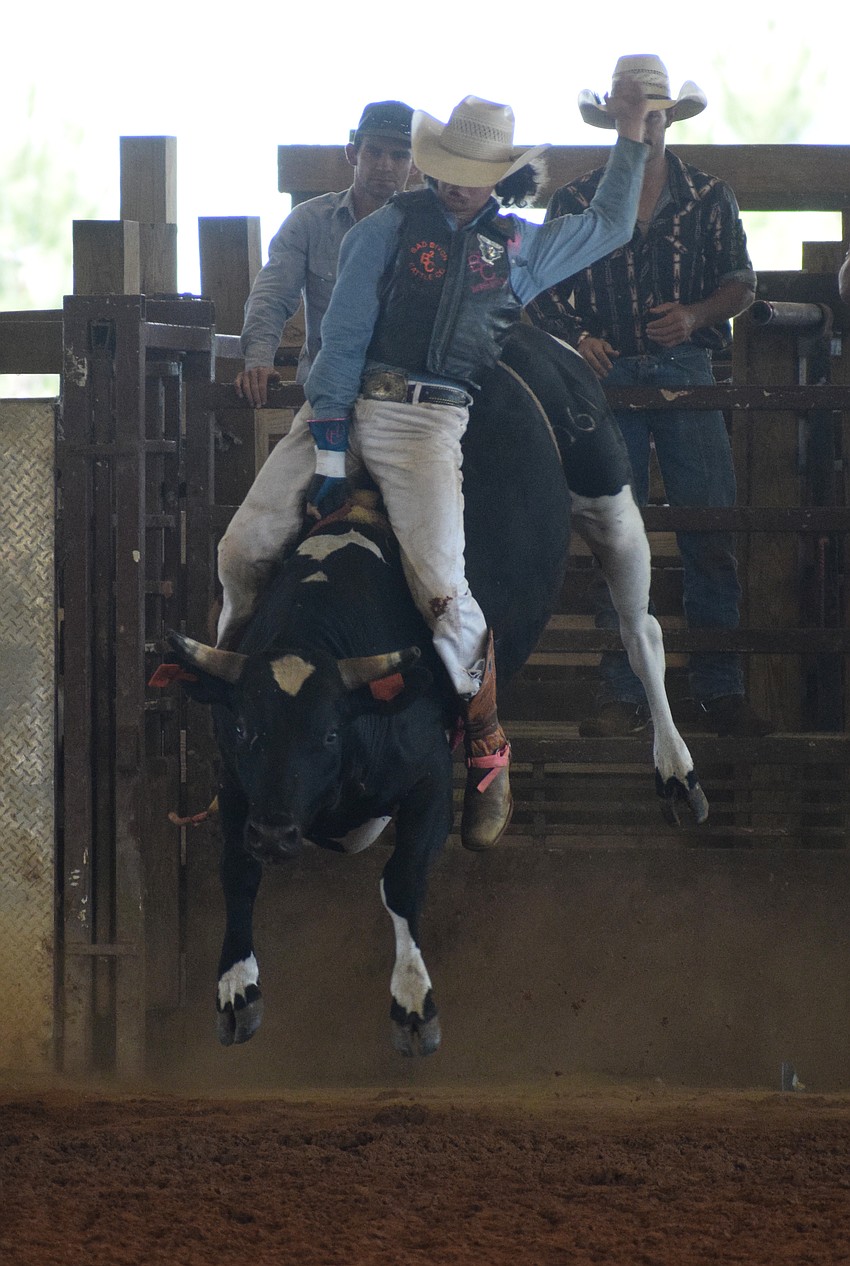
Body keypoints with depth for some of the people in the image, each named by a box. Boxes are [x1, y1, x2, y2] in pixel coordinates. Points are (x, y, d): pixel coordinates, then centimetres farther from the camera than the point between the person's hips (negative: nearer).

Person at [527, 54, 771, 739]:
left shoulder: (709, 198, 9)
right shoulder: (576, 202, 10)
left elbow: (742, 285, 7)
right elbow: (544, 293, 10)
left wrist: (695, 315, -12)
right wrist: (576, 336, -8)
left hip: (686, 371, 0)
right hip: (608, 375, 0)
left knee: (712, 533, -6)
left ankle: (721, 690, -1)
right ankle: (623, 694, 1)